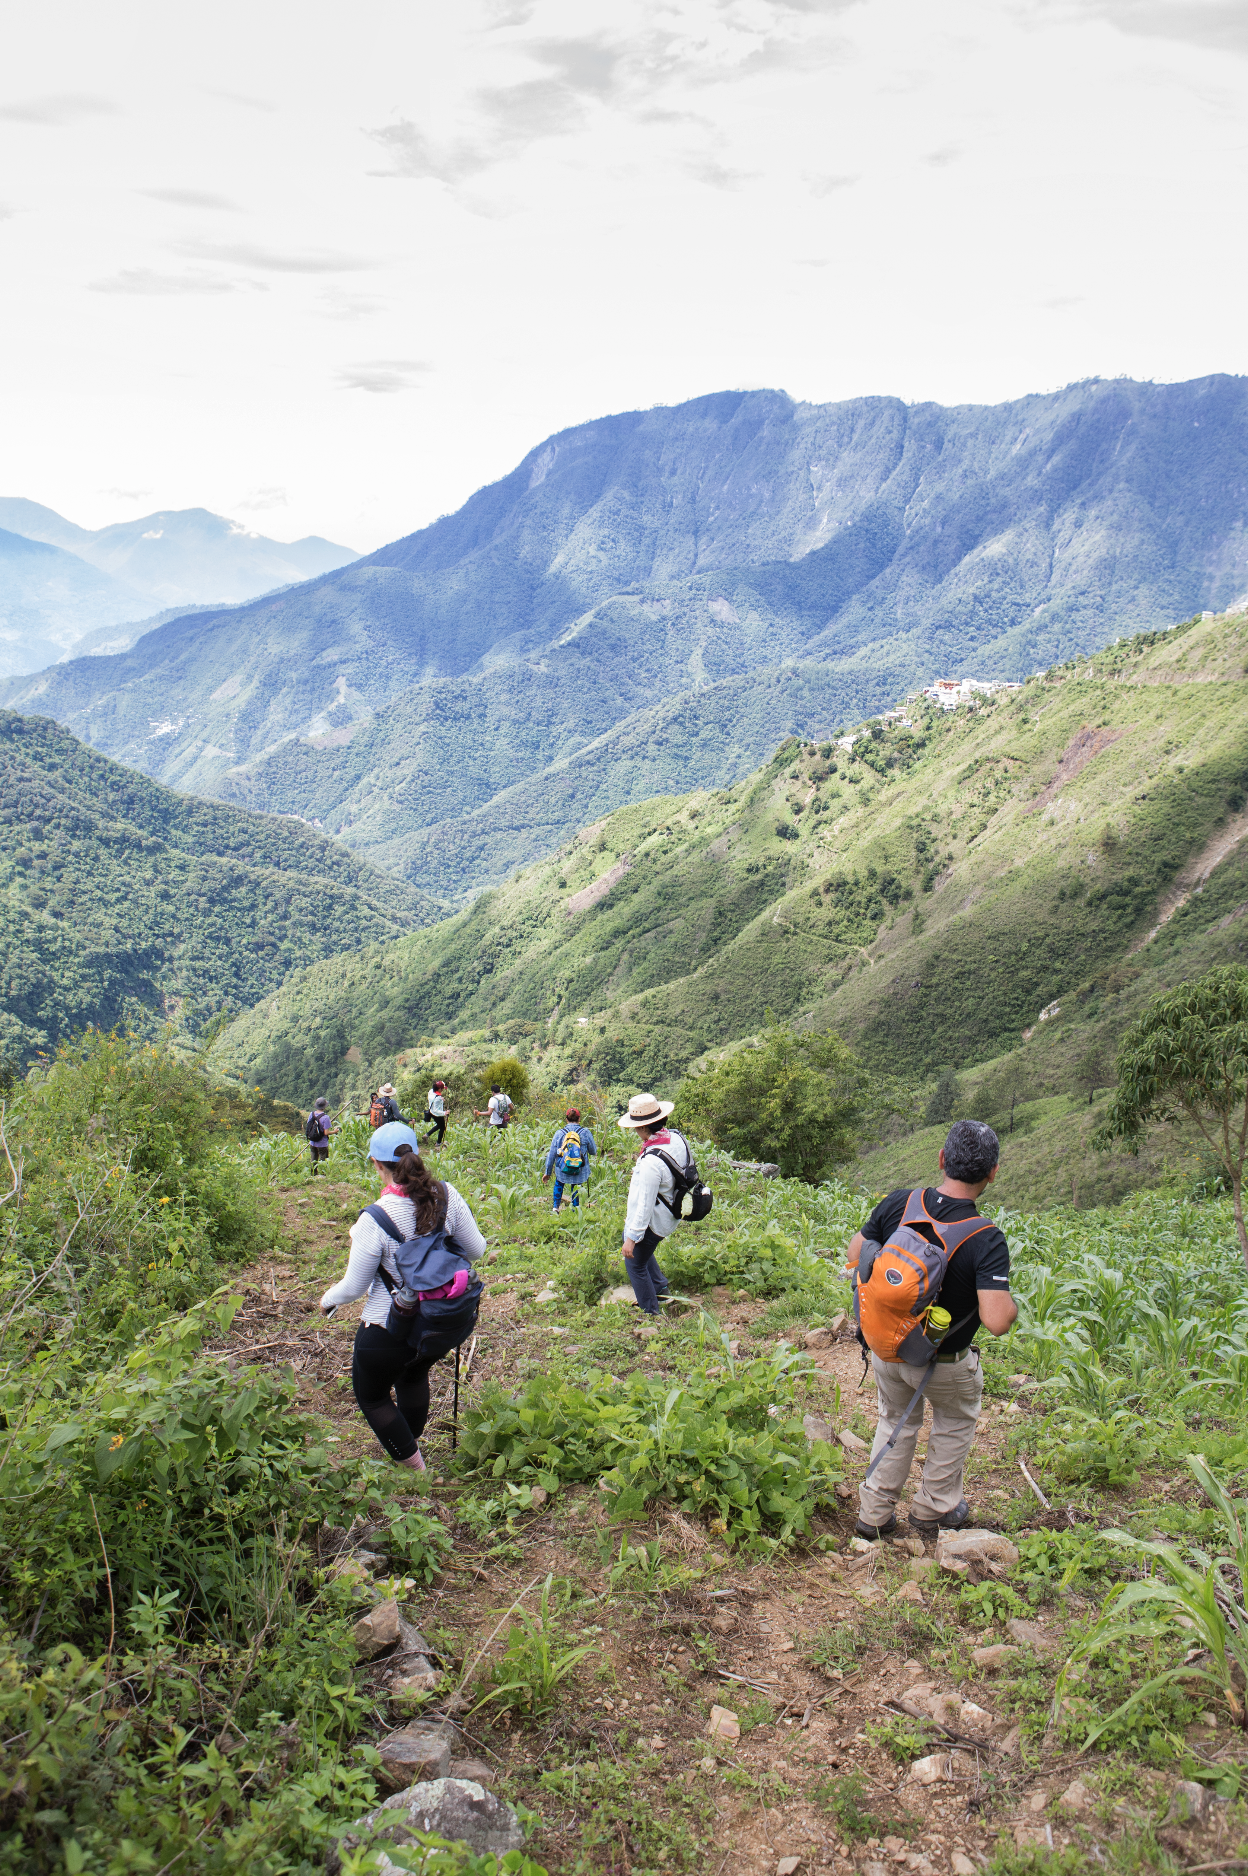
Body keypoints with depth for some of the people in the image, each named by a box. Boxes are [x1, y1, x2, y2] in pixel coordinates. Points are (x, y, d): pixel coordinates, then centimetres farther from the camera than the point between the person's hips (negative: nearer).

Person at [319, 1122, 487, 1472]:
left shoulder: (375, 1220, -26)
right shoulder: (446, 1196, -15)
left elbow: (354, 1286, -14)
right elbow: (476, 1250, -1)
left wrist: (328, 1299, 9)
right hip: (450, 1321, 5)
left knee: (371, 1395, 23)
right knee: (413, 1373, 35)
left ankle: (414, 1470, 24)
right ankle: (412, 1445, 54)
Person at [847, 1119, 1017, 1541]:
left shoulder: (898, 1203, -18)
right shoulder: (987, 1240, -30)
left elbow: (856, 1253, -4)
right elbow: (996, 1321, -35)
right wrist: (1011, 1303, -13)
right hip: (944, 1363, -3)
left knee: (896, 1420, 29)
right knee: (955, 1424, 28)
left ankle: (875, 1513, 35)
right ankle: (934, 1509, 41)